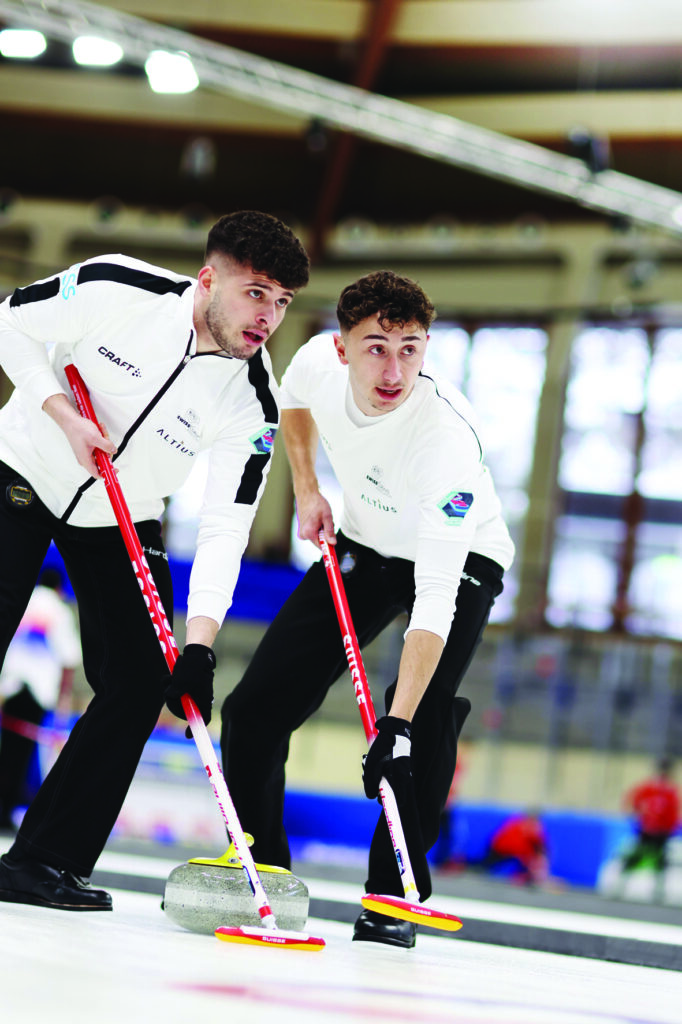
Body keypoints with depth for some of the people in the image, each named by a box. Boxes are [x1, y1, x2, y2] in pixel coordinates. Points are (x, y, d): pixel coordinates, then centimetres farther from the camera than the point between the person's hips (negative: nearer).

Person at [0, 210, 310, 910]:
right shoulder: (114, 290, -25)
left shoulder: (252, 400, -20)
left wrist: (200, 645, -32)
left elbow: (225, 528, -22)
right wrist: (65, 415, -22)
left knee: (138, 685, -9)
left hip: (122, 522, 3)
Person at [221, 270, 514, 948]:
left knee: (425, 722, -26)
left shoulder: (447, 439, -39)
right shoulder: (318, 362, -24)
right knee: (258, 704, -3)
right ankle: (255, 866, 14)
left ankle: (393, 895, -11)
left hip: (458, 560, -5)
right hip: (362, 545, 5)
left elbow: (436, 595, -43)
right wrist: (306, 490, -2)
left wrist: (397, 724, -49)